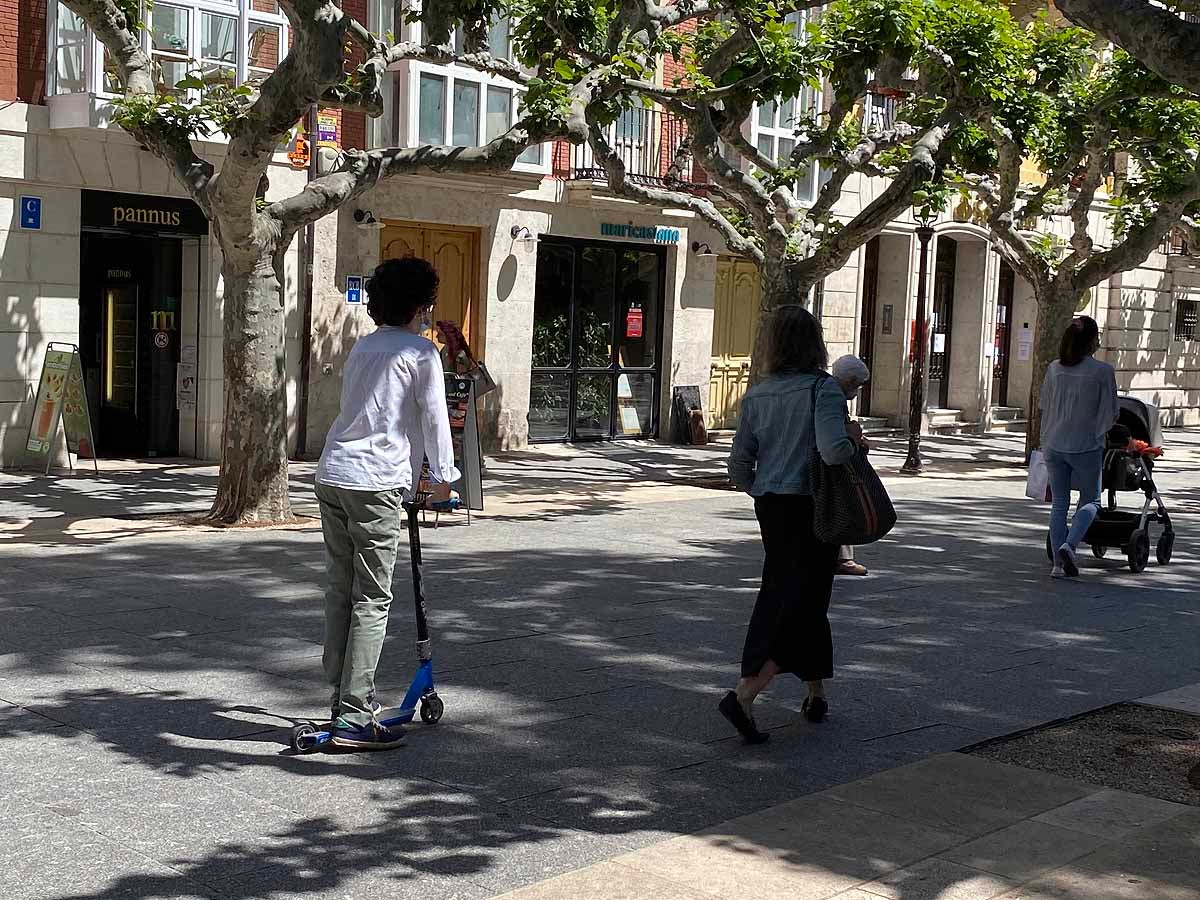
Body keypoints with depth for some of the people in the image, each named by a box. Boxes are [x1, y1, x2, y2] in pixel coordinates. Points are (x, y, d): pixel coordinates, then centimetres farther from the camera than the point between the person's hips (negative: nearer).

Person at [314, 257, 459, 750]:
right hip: (375, 484, -8)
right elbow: (434, 418, -2)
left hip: (332, 474, 8)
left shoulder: (362, 346, 18)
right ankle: (354, 717, -4)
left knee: (341, 589, 13)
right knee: (372, 600, -4)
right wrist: (443, 476, 11)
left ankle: (343, 696, 20)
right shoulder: (421, 352, -4)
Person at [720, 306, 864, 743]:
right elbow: (833, 451, -27)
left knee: (782, 599, 19)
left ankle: (816, 693, 30)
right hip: (813, 509, -6)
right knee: (802, 604, -1)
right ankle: (743, 695, -14)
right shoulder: (823, 388, -13)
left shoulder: (757, 395, 5)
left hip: (770, 509, 6)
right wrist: (853, 438, -6)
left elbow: (739, 466, 7)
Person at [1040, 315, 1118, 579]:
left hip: (1053, 445, 4)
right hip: (1086, 446, -3)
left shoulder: (1054, 368, 1)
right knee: (1090, 500, 13)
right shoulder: (1103, 371, -10)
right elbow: (1111, 413, -6)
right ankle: (1069, 544, -9)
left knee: (1059, 503, 11)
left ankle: (1058, 563, 9)